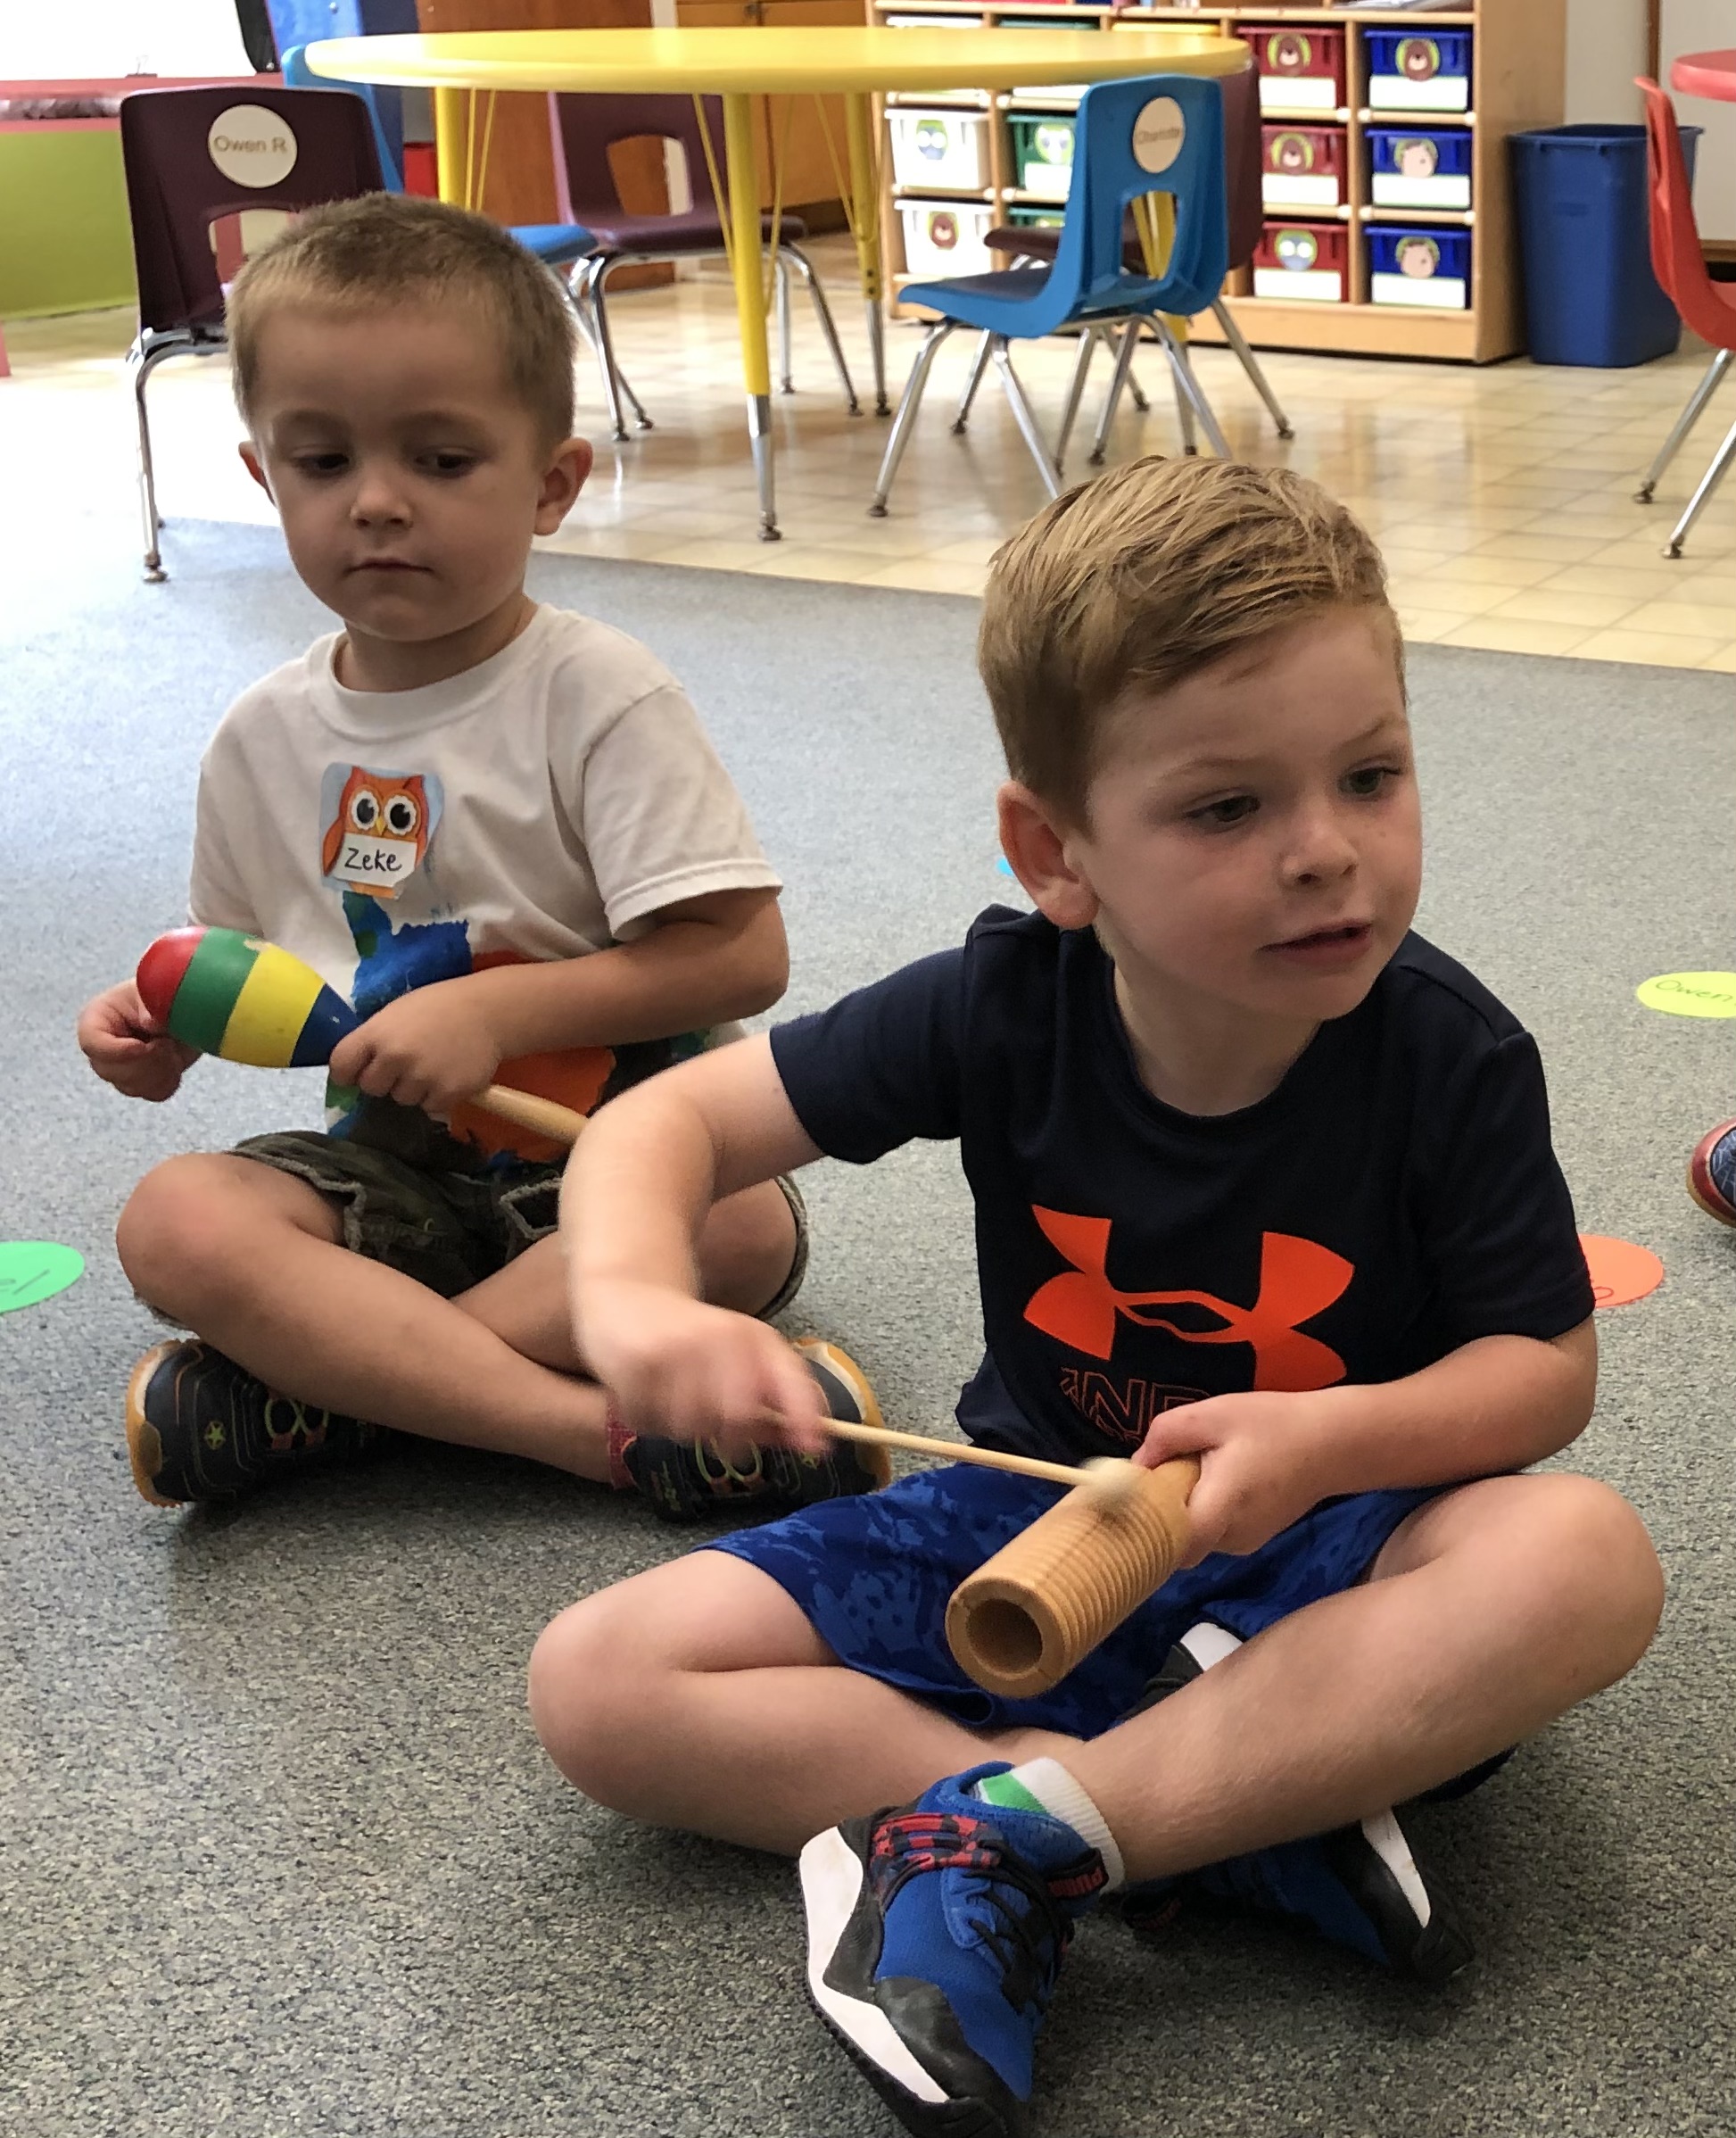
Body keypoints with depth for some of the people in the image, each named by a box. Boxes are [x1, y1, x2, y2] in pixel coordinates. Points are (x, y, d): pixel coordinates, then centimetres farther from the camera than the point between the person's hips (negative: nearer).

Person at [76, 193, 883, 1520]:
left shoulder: (598, 697, -11)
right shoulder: (266, 739, 4)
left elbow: (742, 957, -17)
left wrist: (500, 1011, -22)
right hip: (398, 1168, 3)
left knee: (744, 1222, -35)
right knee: (176, 1222, -25)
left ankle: (315, 1387, -25)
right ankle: (612, 1433, -32)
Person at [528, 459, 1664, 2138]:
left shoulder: (1449, 1055, -17)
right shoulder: (1004, 1010, -14)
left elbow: (1546, 1365, -10)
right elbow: (673, 1120, -11)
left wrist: (1332, 1438, -31)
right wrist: (633, 1297, -34)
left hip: (1320, 1543, -2)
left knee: (1583, 1560, -36)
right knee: (599, 1685, -16)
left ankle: (997, 1840, -33)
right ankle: (1249, 1820, -24)